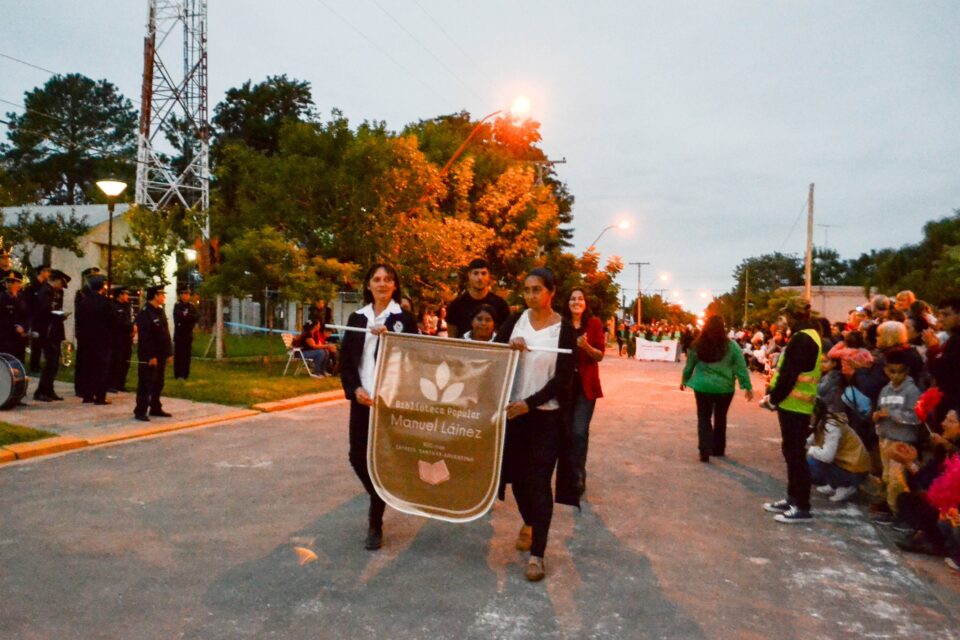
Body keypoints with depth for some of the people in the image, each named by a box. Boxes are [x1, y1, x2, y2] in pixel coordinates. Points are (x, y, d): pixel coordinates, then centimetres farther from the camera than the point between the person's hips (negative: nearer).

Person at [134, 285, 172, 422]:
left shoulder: (160, 311, 13)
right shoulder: (145, 313, -15)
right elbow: (145, 337, -20)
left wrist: (168, 353, 12)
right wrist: (151, 356, -22)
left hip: (161, 355, 9)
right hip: (149, 356, -9)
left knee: (158, 383, 15)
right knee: (146, 383, -3)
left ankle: (156, 408, 24)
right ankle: (140, 411, 3)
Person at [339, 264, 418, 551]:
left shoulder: (404, 318, -1)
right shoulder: (356, 318, 9)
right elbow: (345, 360, 9)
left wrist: (387, 337, -18)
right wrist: (354, 389, -7)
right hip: (361, 399, 4)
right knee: (358, 457, 5)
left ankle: (375, 524, 13)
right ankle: (379, 500, 35)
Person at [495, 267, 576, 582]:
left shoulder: (564, 329, -7)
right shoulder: (516, 320, 3)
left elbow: (563, 378, -11)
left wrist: (530, 403, -21)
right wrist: (510, 345, -20)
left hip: (546, 414, -3)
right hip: (513, 409, 4)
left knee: (539, 480, -3)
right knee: (516, 473, 13)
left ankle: (537, 554, 4)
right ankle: (529, 523, 41)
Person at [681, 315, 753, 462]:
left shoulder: (697, 345, -3)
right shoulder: (731, 346, -6)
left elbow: (689, 365, 7)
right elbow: (741, 367, -6)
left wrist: (684, 381, 22)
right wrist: (747, 386, -1)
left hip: (702, 386, 0)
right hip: (724, 387, 0)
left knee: (704, 418, 7)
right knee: (720, 418, 18)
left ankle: (705, 450, -7)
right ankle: (718, 449, 29)